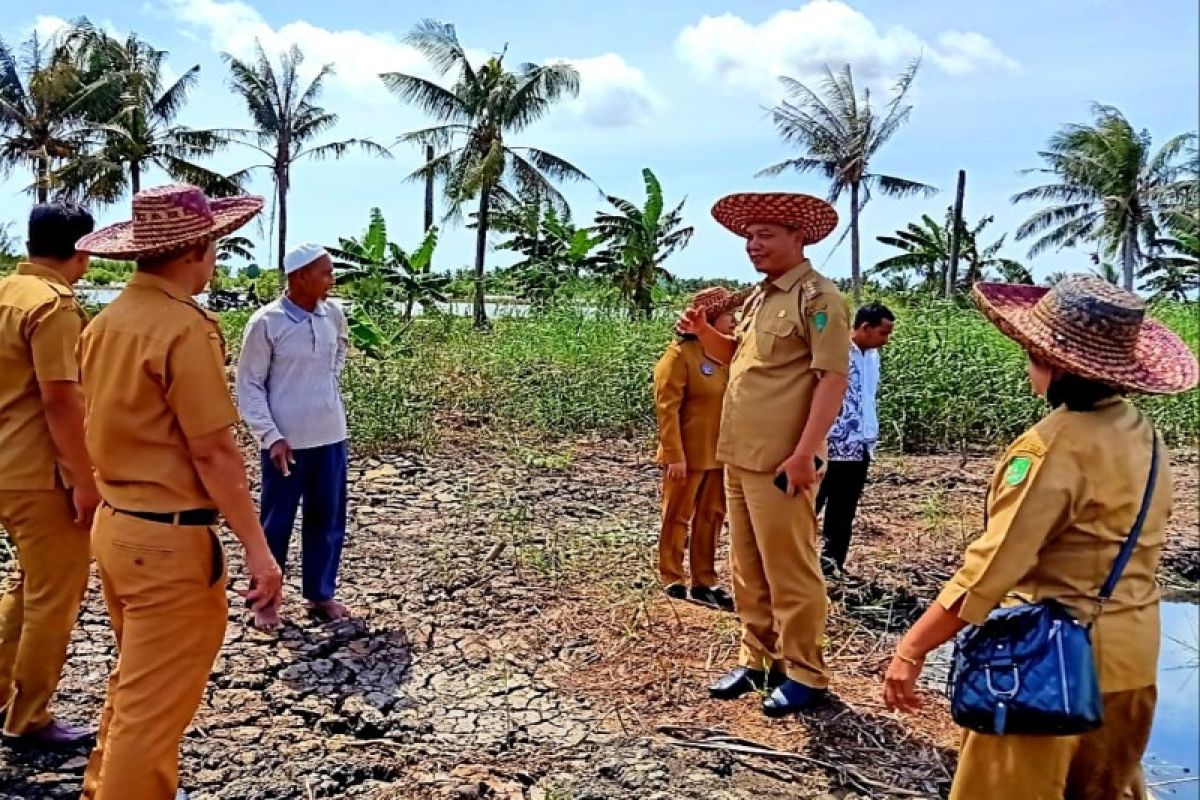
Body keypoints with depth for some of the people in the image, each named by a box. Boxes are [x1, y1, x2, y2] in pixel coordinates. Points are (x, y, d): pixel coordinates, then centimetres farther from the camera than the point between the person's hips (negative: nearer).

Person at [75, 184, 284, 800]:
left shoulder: (105, 322, 7)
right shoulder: (184, 327, -19)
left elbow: (113, 429, 13)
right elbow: (213, 453, -20)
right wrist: (258, 549, -14)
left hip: (114, 524, 9)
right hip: (170, 539, -9)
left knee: (132, 686, 26)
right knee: (154, 707, 6)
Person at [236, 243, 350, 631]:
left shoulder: (334, 315, 1)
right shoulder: (266, 322, -13)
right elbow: (248, 385, -9)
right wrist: (270, 436, -16)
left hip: (330, 437, 5)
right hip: (287, 441, -5)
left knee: (328, 519, 13)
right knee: (276, 523, 7)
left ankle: (321, 594, 29)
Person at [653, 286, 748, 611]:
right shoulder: (680, 353, -12)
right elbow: (666, 408, -15)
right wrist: (675, 456, -19)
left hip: (719, 454, 7)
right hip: (689, 455, -7)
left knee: (711, 517, 13)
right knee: (678, 518, 6)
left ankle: (704, 582, 23)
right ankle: (672, 581, 18)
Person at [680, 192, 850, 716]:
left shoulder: (818, 298, -10)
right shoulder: (761, 297, 16)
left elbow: (832, 380, -16)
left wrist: (803, 454, -22)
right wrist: (703, 332, 10)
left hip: (780, 463, -9)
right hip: (741, 457, 9)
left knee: (789, 573, 1)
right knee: (747, 570, 15)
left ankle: (804, 674, 14)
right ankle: (757, 660, 28)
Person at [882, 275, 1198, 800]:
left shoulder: (1055, 446, -23)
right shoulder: (1143, 435, 2)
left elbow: (990, 568, -26)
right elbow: (1121, 549, 9)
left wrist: (912, 649, -20)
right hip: (1132, 652, 8)